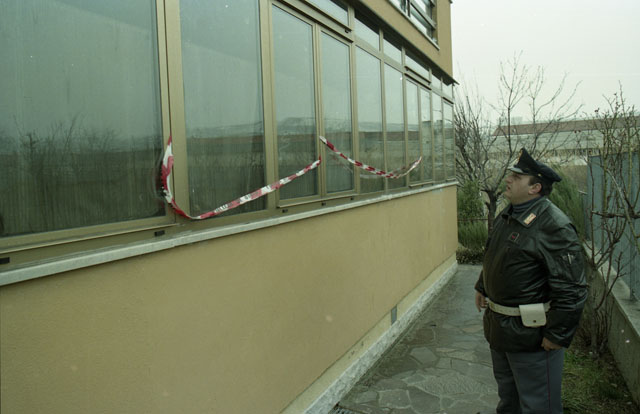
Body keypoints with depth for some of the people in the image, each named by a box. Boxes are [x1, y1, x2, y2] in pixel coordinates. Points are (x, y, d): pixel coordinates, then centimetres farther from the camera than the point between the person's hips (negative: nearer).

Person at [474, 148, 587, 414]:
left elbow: (571, 290, -25)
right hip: (499, 327, 9)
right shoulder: (506, 217, 5)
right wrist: (482, 287, 25)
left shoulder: (555, 227, -24)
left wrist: (558, 335, -22)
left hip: (531, 333, -9)